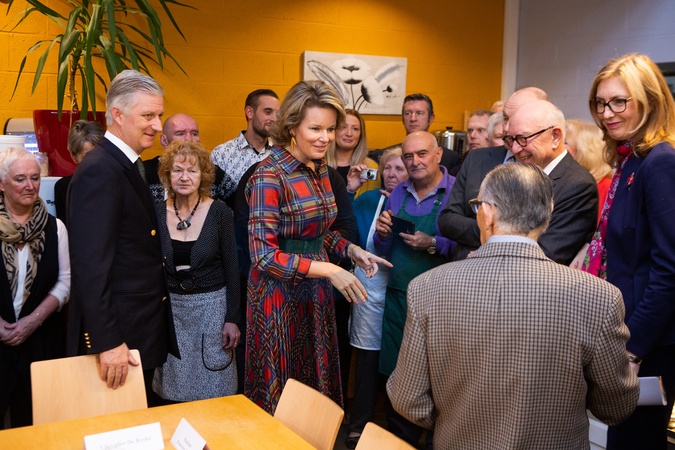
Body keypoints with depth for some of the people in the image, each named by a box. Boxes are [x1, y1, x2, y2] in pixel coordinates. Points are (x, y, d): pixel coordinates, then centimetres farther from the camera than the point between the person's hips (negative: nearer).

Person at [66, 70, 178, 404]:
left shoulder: (129, 166, 12)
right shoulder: (99, 171, -18)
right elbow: (91, 264, -23)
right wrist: (108, 343, -23)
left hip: (143, 326, 9)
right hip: (119, 334, -9)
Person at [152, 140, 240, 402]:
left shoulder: (220, 213, -7)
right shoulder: (158, 213, -1)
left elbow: (231, 269, -4)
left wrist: (232, 319, -6)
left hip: (211, 305, -2)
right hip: (170, 308, 2)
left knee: (212, 390, 5)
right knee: (175, 393, 10)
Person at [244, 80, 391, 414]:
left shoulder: (320, 168, 5)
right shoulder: (269, 176, -19)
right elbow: (263, 255, -21)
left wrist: (350, 250, -2)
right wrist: (327, 269, -24)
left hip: (316, 294, 7)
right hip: (279, 295, -7)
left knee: (317, 384, 16)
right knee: (281, 394, 8)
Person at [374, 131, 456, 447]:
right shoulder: (398, 193, 8)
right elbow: (383, 250, 12)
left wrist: (433, 244, -24)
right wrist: (383, 234, -8)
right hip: (396, 295, 5)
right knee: (396, 374, 14)